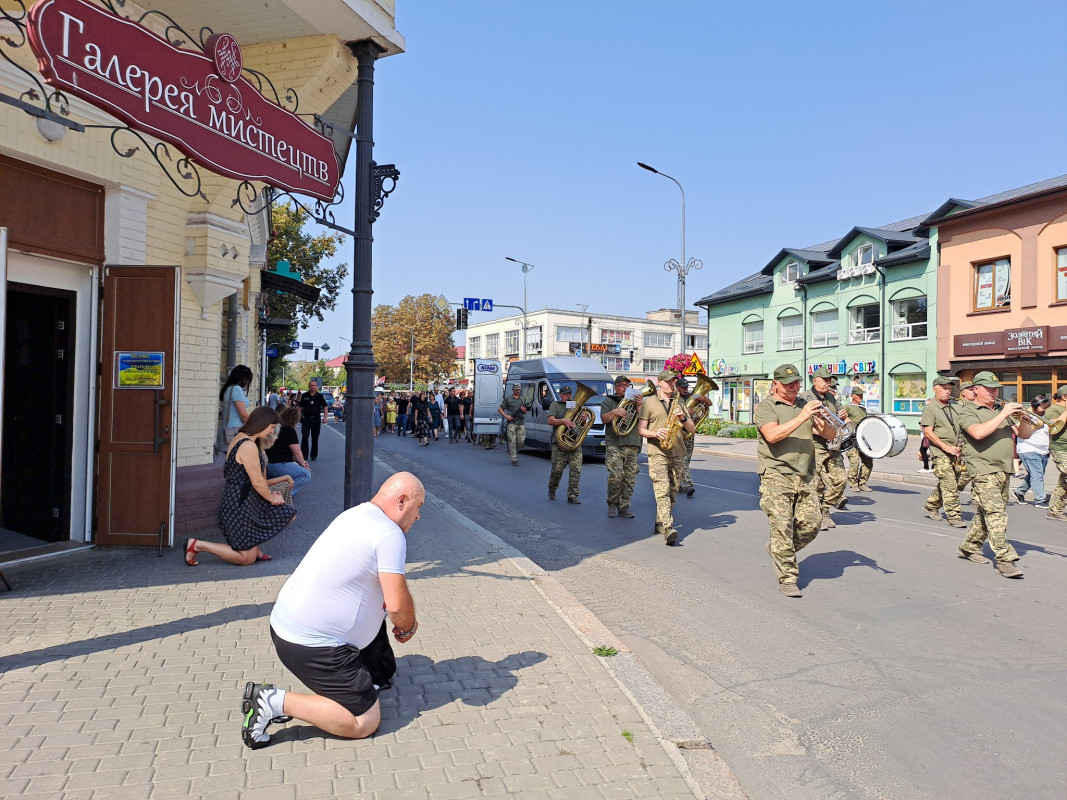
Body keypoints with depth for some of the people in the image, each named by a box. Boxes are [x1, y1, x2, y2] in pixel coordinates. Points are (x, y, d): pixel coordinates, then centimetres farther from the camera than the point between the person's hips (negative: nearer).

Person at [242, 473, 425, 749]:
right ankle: (275, 701, -6)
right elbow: (397, 604, -22)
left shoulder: (355, 514, 8)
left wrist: (403, 621, 16)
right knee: (365, 723, -3)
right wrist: (408, 628, 0)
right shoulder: (390, 534, -20)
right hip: (310, 645, -10)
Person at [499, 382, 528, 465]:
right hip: (512, 423, -4)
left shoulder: (522, 399, 18)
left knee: (521, 441, -1)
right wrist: (506, 416, -7)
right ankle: (514, 460, -2)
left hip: (521, 423, 4)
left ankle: (513, 452, 25)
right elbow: (500, 409, 7)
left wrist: (524, 410, -1)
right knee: (512, 442, -6)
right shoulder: (507, 399, 5)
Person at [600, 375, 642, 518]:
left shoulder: (635, 401, 18)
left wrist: (639, 406, -10)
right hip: (614, 444, -3)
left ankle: (624, 507, 9)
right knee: (616, 476, -15)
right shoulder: (608, 401, 13)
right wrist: (614, 412, -16)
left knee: (630, 478, 0)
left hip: (632, 445, 3)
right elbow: (604, 419, 1)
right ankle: (612, 503, 4)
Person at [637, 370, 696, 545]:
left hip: (677, 453, 5)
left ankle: (660, 524, 22)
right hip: (657, 452, -5)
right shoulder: (649, 402, 7)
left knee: (672, 491, 7)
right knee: (662, 491, -16)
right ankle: (668, 529, -25)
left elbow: (692, 429, 15)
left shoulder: (679, 403, 19)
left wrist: (683, 418, -4)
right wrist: (656, 434, -15)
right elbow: (640, 430, 3)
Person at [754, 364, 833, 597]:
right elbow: (772, 435, -19)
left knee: (812, 524, 2)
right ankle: (787, 579, 4)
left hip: (805, 478, 6)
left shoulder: (805, 405, 18)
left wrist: (823, 422, -10)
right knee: (782, 528, -7)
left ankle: (779, 550, 28)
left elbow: (829, 435, 13)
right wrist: (802, 417, -22)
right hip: (776, 476, -6)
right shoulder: (766, 407, 0)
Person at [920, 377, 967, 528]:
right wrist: (946, 447, -16)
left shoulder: (955, 408, 15)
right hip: (940, 453, -6)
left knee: (945, 484, 13)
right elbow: (928, 432, -11)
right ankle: (954, 516, -5)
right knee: (950, 486, -10)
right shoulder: (930, 408, -4)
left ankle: (931, 506, 31)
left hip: (956, 453, 6)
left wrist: (961, 447, 3)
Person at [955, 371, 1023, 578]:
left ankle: (970, 547, 26)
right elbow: (978, 433, -22)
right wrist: (1003, 414, -18)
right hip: (983, 470, -7)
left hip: (1004, 471, 7)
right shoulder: (968, 412, -3)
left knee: (987, 513, 12)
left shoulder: (1001, 410, 20)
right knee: (996, 514, -13)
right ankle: (1005, 560, -12)